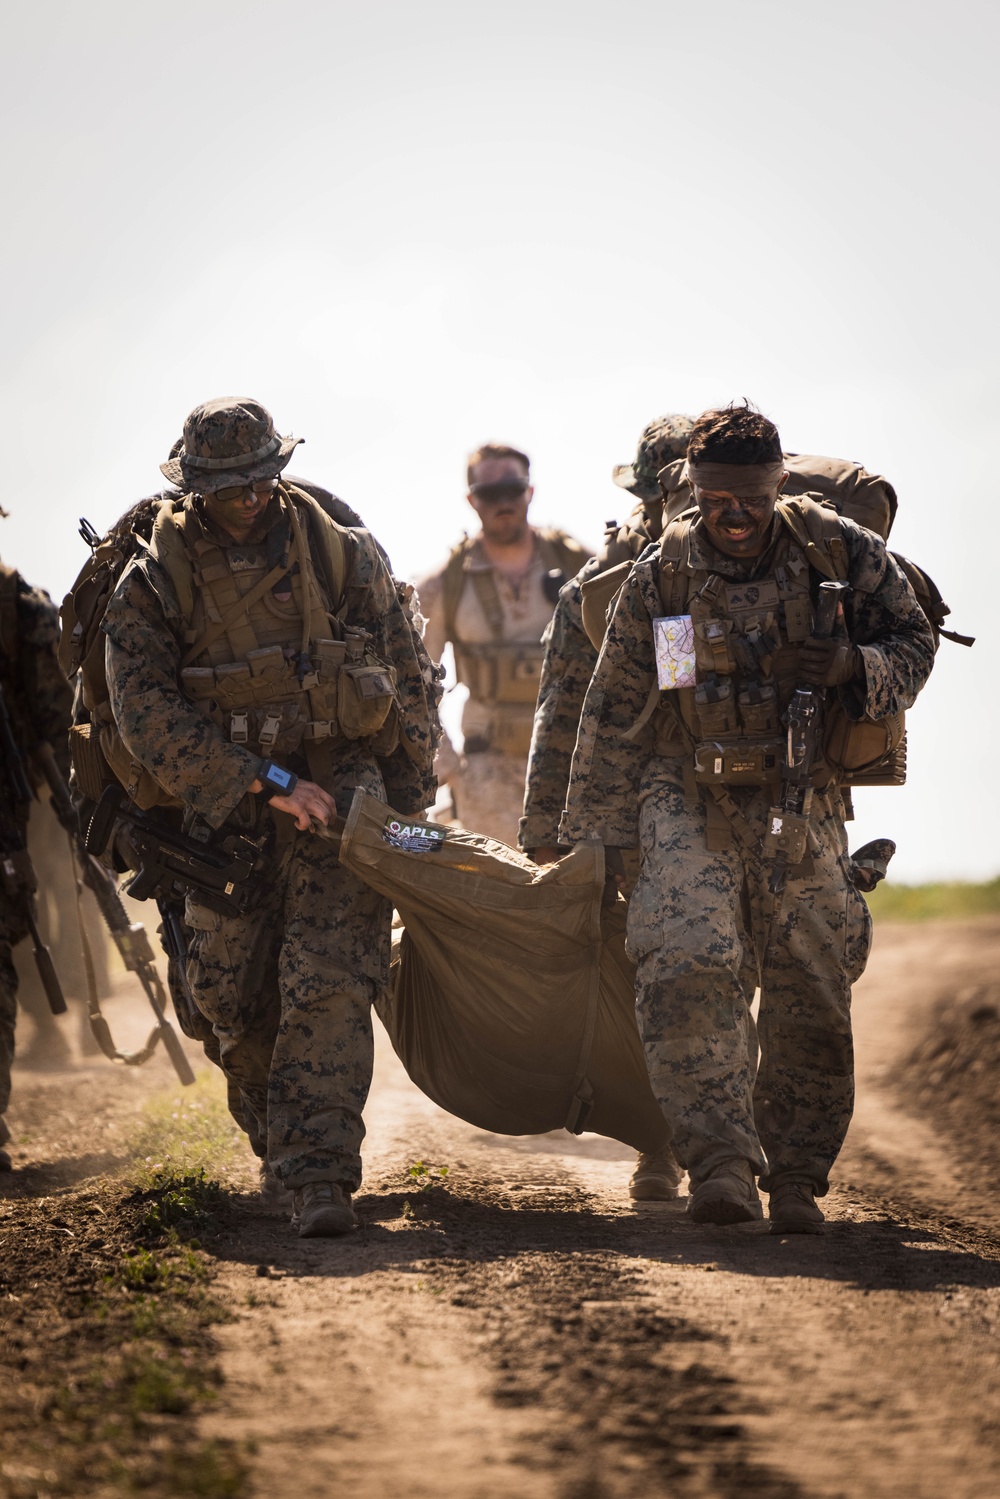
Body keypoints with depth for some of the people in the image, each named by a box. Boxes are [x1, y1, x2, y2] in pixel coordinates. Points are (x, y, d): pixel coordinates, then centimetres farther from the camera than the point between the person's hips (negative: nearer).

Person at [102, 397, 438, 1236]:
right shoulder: (153, 585, -2)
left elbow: (408, 687, 9)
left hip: (345, 786, -1)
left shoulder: (344, 557, 1)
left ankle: (320, 1174, -21)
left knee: (328, 982, -15)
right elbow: (150, 717, -11)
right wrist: (267, 781, -18)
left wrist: (411, 808, 5)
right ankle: (282, 1139, 31)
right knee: (234, 996, 6)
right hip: (229, 810, 2)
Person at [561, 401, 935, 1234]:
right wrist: (593, 838, 7)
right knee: (688, 965, -20)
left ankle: (796, 1177, 13)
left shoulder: (842, 552, -6)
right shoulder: (660, 576, -5)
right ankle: (721, 1163, -21)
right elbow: (615, 712, 4)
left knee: (812, 992, 0)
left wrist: (855, 665, -20)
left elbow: (915, 646, 4)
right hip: (689, 797, -1)